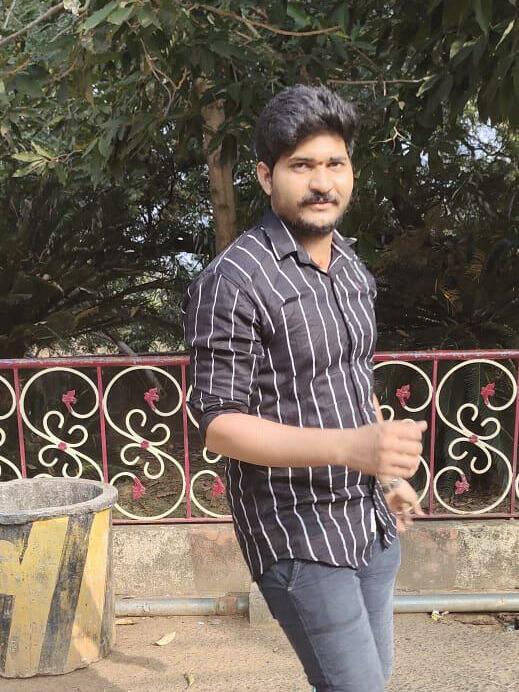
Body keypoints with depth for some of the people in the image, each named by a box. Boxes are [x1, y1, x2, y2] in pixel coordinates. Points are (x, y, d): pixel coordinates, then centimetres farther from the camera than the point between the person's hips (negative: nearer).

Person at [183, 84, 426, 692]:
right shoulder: (233, 282, -18)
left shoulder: (352, 267, 7)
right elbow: (218, 425, -20)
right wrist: (351, 447, -30)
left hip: (370, 522, 8)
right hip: (298, 536, -7)